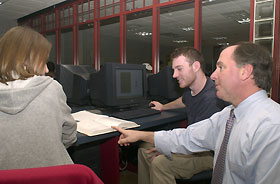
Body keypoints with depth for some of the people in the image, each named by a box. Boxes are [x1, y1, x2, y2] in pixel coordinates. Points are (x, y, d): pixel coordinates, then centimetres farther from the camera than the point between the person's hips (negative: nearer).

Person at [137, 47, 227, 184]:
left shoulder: (210, 99, -30)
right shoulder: (191, 88, -1)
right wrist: (163, 107, 36)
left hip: (209, 154, -9)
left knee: (160, 163, -29)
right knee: (144, 149, 6)